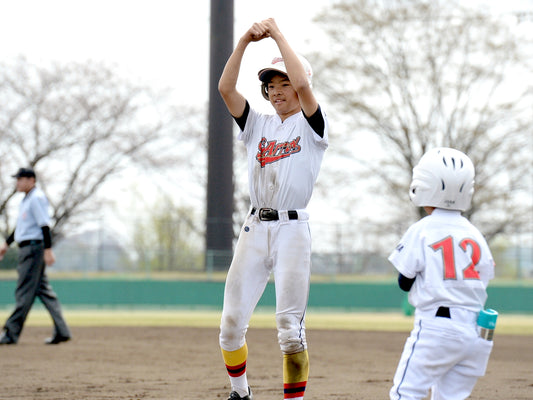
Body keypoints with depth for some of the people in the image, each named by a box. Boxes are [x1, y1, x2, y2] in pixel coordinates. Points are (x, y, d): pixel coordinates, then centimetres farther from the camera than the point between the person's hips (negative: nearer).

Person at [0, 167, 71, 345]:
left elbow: (45, 225, -19)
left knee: (24, 292, -7)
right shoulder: (27, 199, 18)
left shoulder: (37, 198, -12)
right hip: (27, 249, 10)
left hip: (34, 248, -10)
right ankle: (61, 331, 8)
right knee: (43, 290, 9)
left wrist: (48, 249, -24)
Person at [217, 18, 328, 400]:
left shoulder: (311, 125, 2)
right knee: (231, 322, 1)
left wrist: (280, 36, -9)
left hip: (292, 229, -5)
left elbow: (302, 84, -17)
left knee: (290, 326, -7)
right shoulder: (258, 125, 16)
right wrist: (245, 41, -6)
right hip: (255, 229, 5)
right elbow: (225, 88, 3)